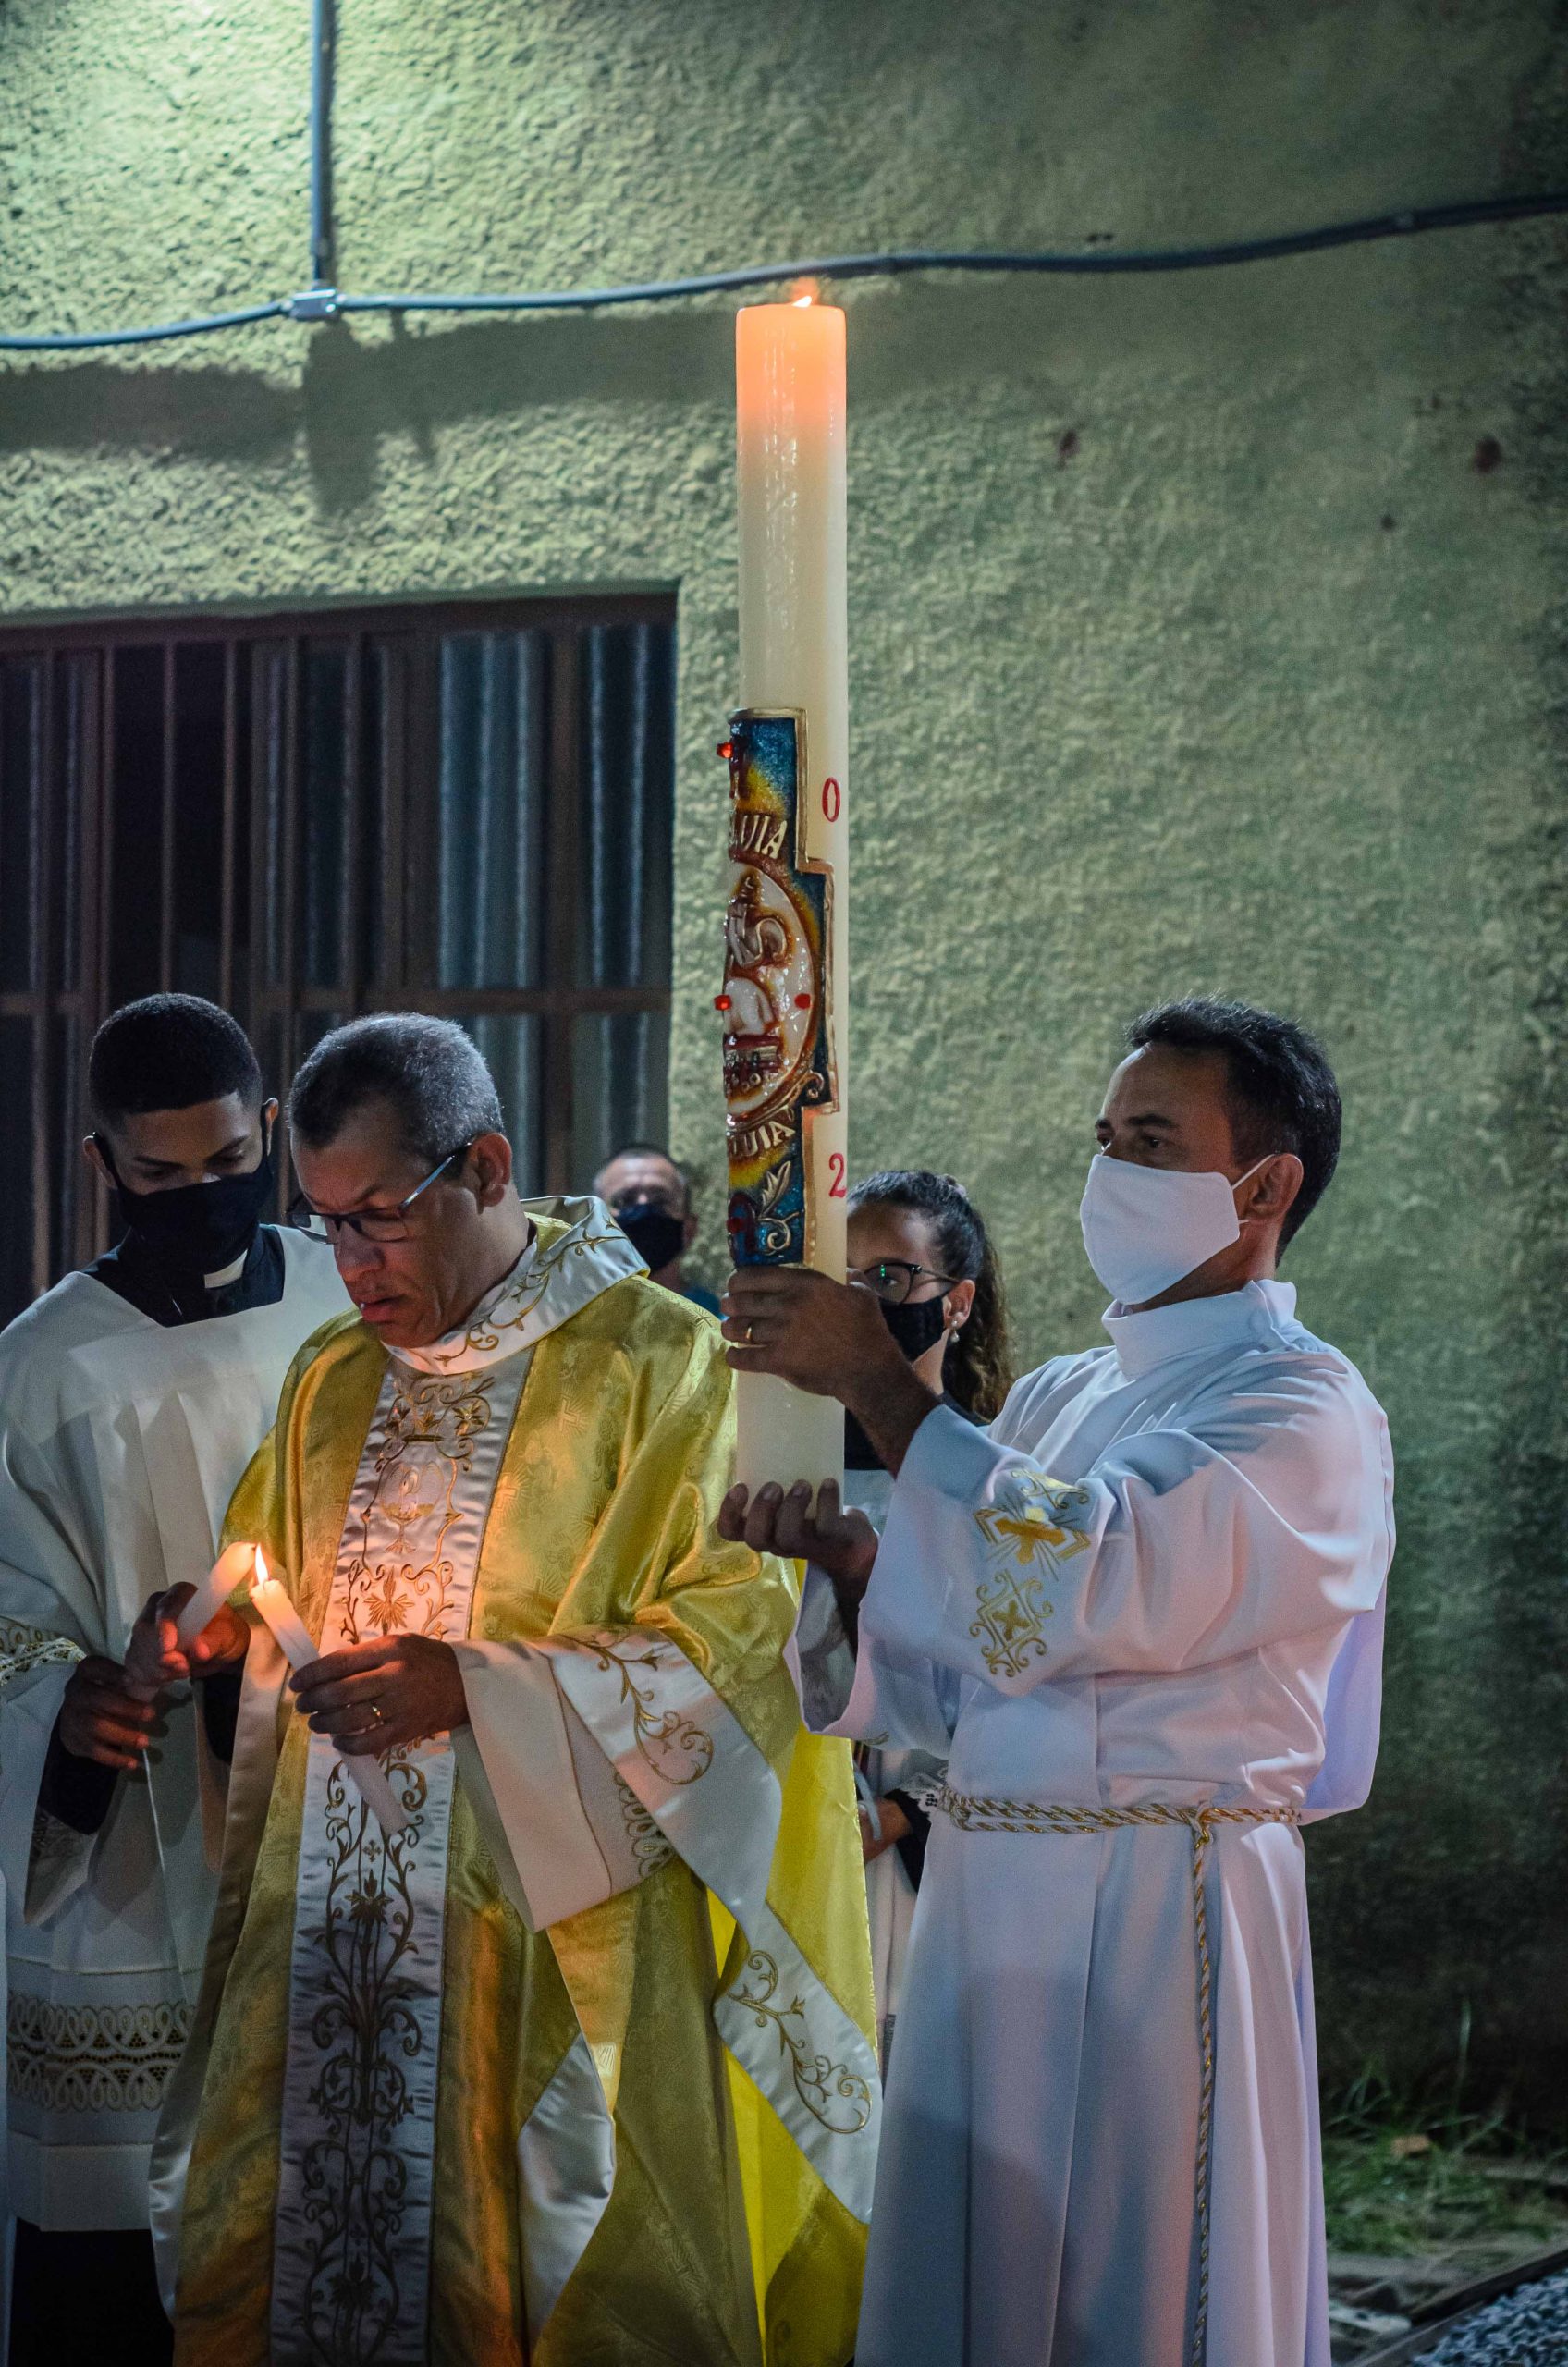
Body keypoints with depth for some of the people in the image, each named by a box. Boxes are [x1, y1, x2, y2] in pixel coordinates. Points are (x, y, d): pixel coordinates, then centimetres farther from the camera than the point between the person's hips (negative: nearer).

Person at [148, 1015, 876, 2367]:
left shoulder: (658, 1367, -5)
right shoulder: (331, 1382, 14)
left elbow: (743, 1636, -11)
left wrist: (478, 1689, -18)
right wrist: (221, 1626, 0)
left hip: (550, 1949, -5)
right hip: (327, 1939, 6)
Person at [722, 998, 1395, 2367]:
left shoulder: (1302, 1408, -7)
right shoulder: (1057, 1399, 17)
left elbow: (1090, 1579, -23)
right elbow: (951, 1682, 14)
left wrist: (880, 1382, -18)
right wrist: (848, 1557, -5)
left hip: (1162, 1913, -7)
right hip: (982, 1896, 7)